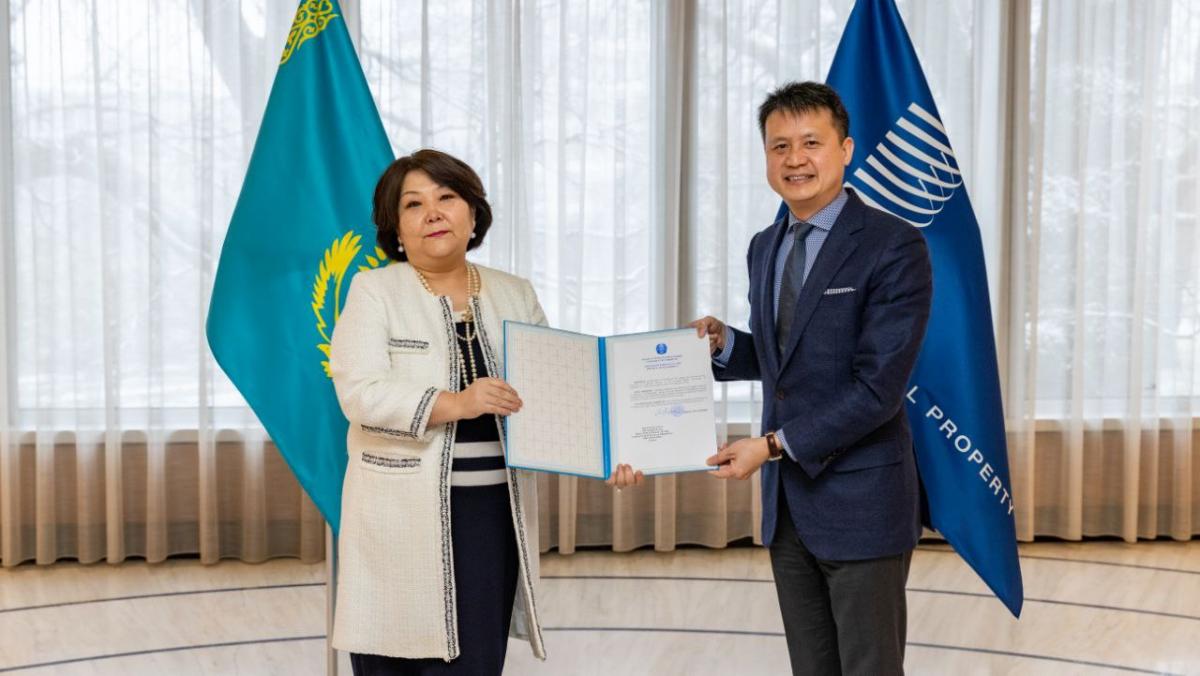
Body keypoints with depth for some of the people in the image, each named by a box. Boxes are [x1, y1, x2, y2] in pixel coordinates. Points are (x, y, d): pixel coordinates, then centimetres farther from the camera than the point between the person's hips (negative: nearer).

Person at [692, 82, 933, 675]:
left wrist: (774, 444, -19)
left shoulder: (893, 246, -13)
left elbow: (878, 387, -18)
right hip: (786, 503, 7)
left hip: (860, 501, -7)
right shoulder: (764, 248, 11)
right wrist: (722, 342, 0)